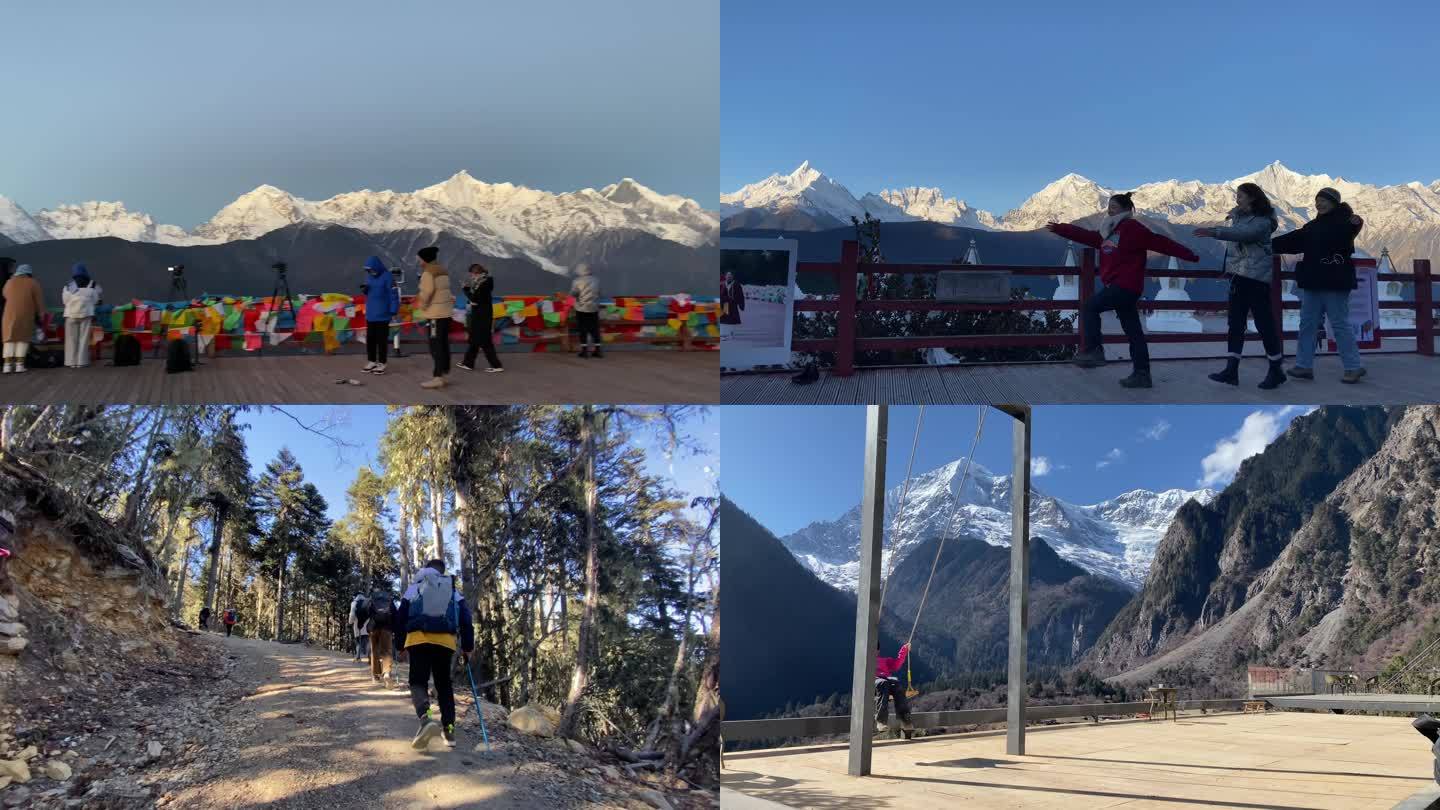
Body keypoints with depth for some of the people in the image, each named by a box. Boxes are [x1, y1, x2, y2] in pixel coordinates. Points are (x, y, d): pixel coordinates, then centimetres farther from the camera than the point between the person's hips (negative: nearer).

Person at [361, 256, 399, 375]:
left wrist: (394, 312, -16)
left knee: (381, 339, 0)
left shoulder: (387, 276, -14)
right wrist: (365, 290, -6)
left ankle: (381, 363, 8)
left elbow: (394, 295, -14)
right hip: (370, 313, 6)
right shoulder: (369, 276, 7)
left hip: (383, 314, -6)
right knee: (370, 338, 10)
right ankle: (371, 361, 20)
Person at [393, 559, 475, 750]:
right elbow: (465, 618, 12)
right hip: (445, 641, 2)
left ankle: (425, 719, -30)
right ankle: (448, 730, 8)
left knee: (418, 682, 0)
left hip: (418, 639, -2)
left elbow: (400, 616, 14)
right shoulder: (454, 590, 19)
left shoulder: (414, 587, 17)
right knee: (444, 685, 14)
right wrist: (467, 646, 15)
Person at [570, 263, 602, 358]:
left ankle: (584, 350, -1)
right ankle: (597, 350, 6)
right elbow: (599, 293, 9)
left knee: (583, 329, 2)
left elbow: (573, 293, -16)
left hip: (582, 308, -4)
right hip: (594, 308, 4)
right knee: (595, 329, 8)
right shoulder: (596, 280, 8)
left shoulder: (577, 281, -6)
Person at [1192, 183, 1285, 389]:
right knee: (1236, 323, 4)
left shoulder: (1263, 221, -13)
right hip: (1238, 275, 8)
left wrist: (1214, 232, -39)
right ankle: (1231, 370, 5)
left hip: (1257, 276, -8)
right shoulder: (1238, 216, 10)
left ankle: (1276, 370, 8)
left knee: (1264, 322, -2)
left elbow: (1243, 233, -30)